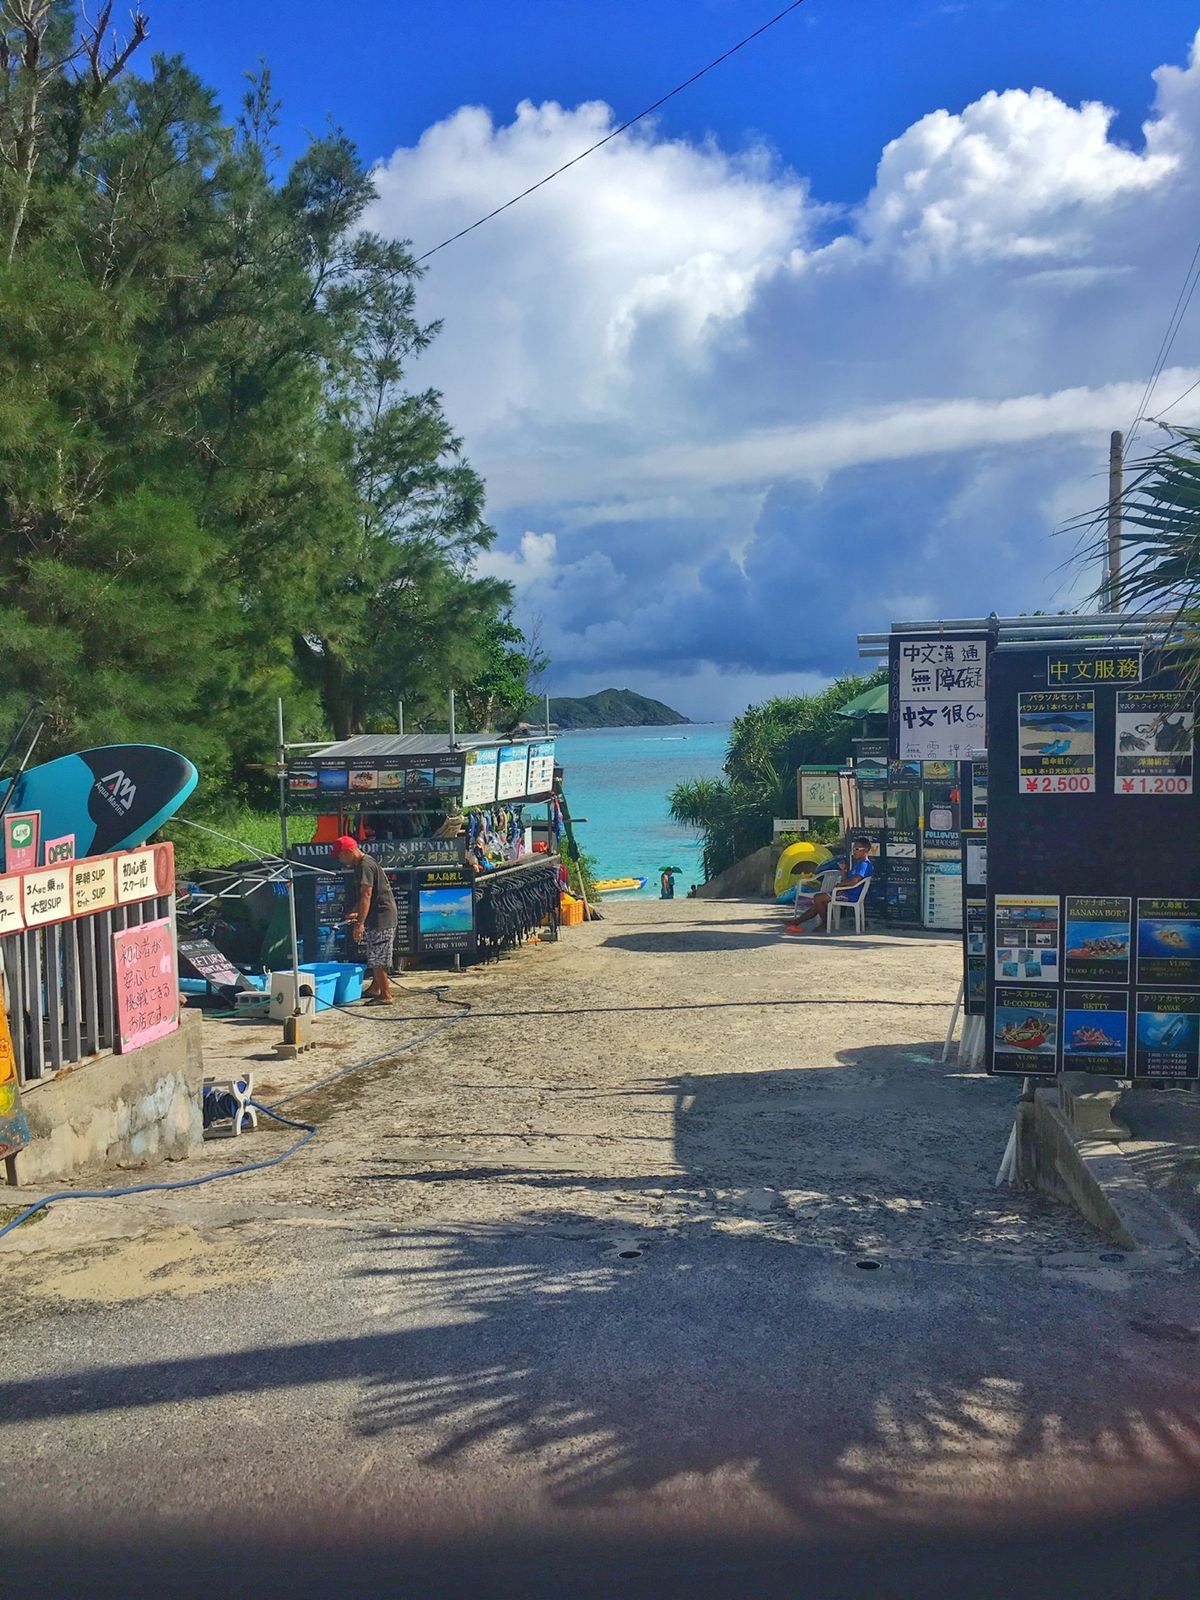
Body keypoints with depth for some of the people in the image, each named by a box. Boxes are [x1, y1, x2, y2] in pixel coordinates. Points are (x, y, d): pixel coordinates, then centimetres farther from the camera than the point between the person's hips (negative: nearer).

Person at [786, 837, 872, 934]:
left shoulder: (864, 864, -15)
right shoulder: (858, 863, 19)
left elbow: (853, 881, -29)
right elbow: (846, 880, 20)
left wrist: (838, 884, -15)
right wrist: (843, 870, 5)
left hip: (850, 897, -11)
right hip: (846, 894, 11)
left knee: (818, 898, -14)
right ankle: (796, 922, 11)